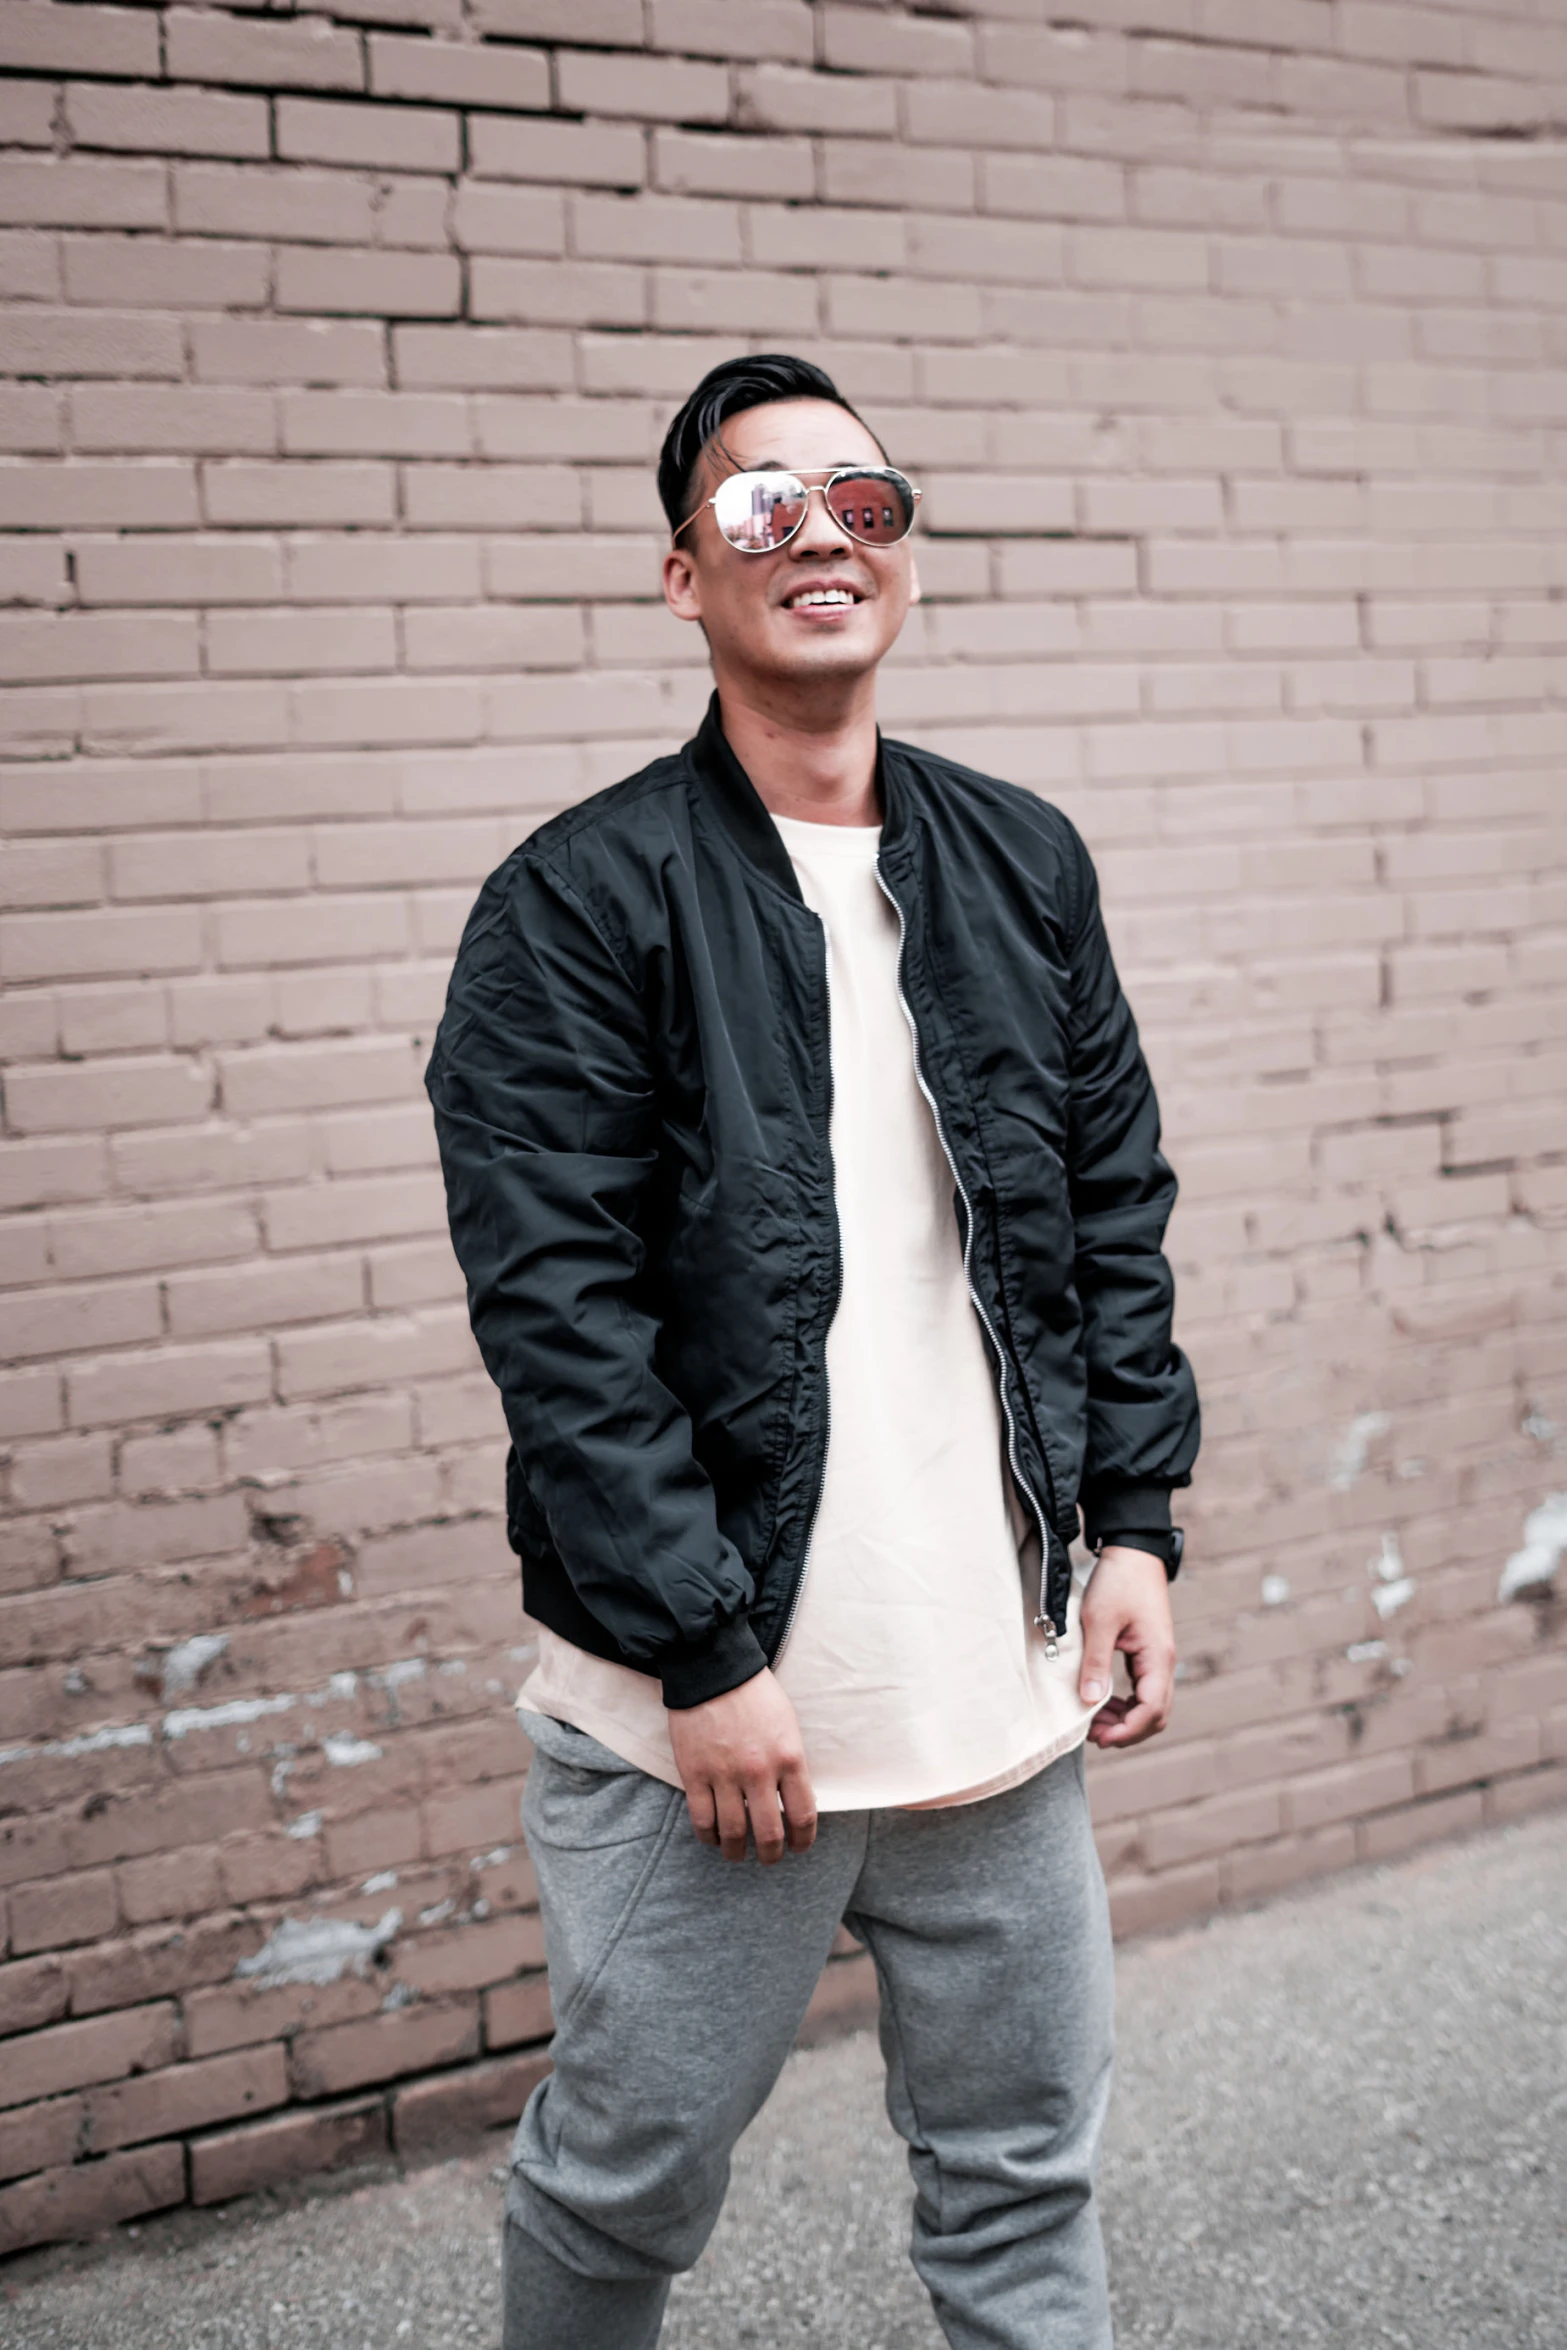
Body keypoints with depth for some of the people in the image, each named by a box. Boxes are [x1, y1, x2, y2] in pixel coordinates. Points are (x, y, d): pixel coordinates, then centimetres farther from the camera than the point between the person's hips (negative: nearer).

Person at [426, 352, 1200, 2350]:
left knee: (1025, 2173, 17)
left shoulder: (1024, 866, 9)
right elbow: (555, 1309, -14)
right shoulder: (580, 902, -9)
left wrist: (1133, 1521, 6)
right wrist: (704, 1657, -16)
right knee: (624, 2185, 11)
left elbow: (1118, 1210, 13)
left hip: (1004, 1682, 5)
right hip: (697, 1714, -4)